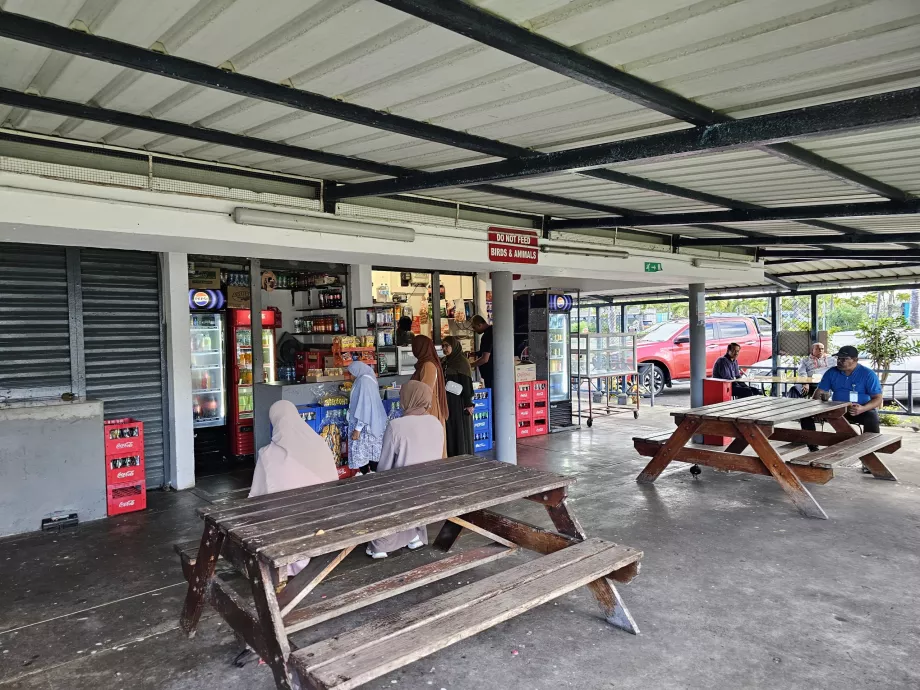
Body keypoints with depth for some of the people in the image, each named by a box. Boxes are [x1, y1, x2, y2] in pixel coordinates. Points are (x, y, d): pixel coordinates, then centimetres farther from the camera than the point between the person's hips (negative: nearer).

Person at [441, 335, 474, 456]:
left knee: (461, 430, -1)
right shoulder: (444, 362, 11)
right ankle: (451, 456, 13)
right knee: (449, 431, 7)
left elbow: (467, 383, -13)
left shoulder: (462, 361, -9)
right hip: (446, 401, 7)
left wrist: (468, 403, -17)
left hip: (459, 402, -7)